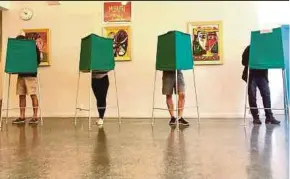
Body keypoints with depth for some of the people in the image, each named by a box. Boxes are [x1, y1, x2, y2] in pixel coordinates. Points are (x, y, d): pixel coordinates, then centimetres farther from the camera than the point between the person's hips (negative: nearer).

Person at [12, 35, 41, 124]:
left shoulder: (33, 46, -1)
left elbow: (38, 61, -4)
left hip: (31, 74, -6)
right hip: (21, 74, 6)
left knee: (33, 95, -6)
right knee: (21, 95, 6)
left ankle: (35, 117, -2)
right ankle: (22, 117, 13)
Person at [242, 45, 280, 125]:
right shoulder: (249, 49, 2)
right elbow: (244, 61, -5)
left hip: (262, 75, 2)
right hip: (251, 76, -2)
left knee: (266, 95, -5)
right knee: (252, 97, -2)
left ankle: (269, 117, -2)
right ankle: (255, 117, 3)